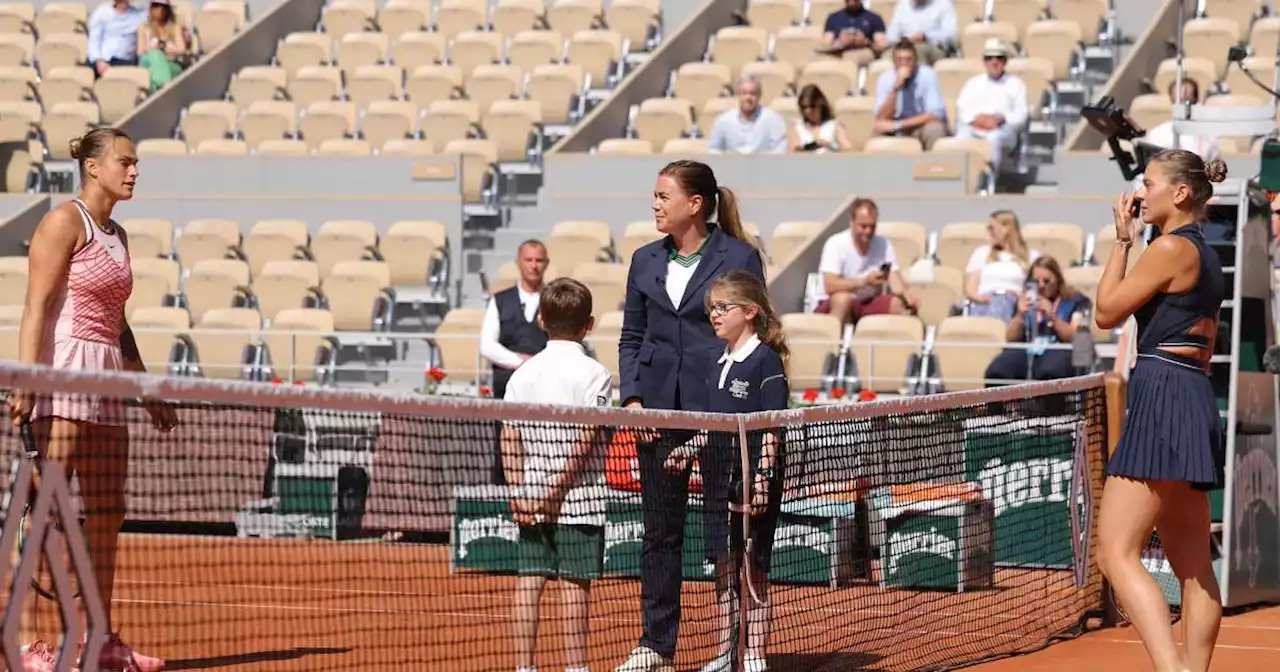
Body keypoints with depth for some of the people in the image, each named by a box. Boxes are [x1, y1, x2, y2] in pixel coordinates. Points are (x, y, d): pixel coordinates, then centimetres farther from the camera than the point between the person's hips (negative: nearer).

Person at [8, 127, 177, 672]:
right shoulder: (65, 222, -6)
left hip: (107, 381, 9)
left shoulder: (118, 236, 19)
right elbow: (36, 307, -13)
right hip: (63, 371, -9)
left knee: (107, 514, 8)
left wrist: (148, 393, 24)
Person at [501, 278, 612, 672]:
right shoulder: (595, 375, -7)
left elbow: (510, 439, 1)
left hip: (530, 499, 4)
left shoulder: (525, 373, 6)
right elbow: (585, 441, -14)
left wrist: (519, 492, 0)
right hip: (580, 500, -4)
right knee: (575, 586, 0)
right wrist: (558, 489, -11)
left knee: (529, 583, 5)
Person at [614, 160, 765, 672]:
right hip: (659, 409, 4)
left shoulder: (740, 257, -3)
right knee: (660, 530, 7)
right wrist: (632, 398, 1)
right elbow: (631, 336, 15)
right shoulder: (646, 261, 11)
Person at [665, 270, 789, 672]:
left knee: (754, 570, -1)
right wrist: (689, 450, 8)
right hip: (719, 480, 7)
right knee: (723, 568, 11)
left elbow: (772, 427, -14)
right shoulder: (720, 364, 13)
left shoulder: (765, 361, -10)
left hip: (753, 480, -7)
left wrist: (762, 479, -20)